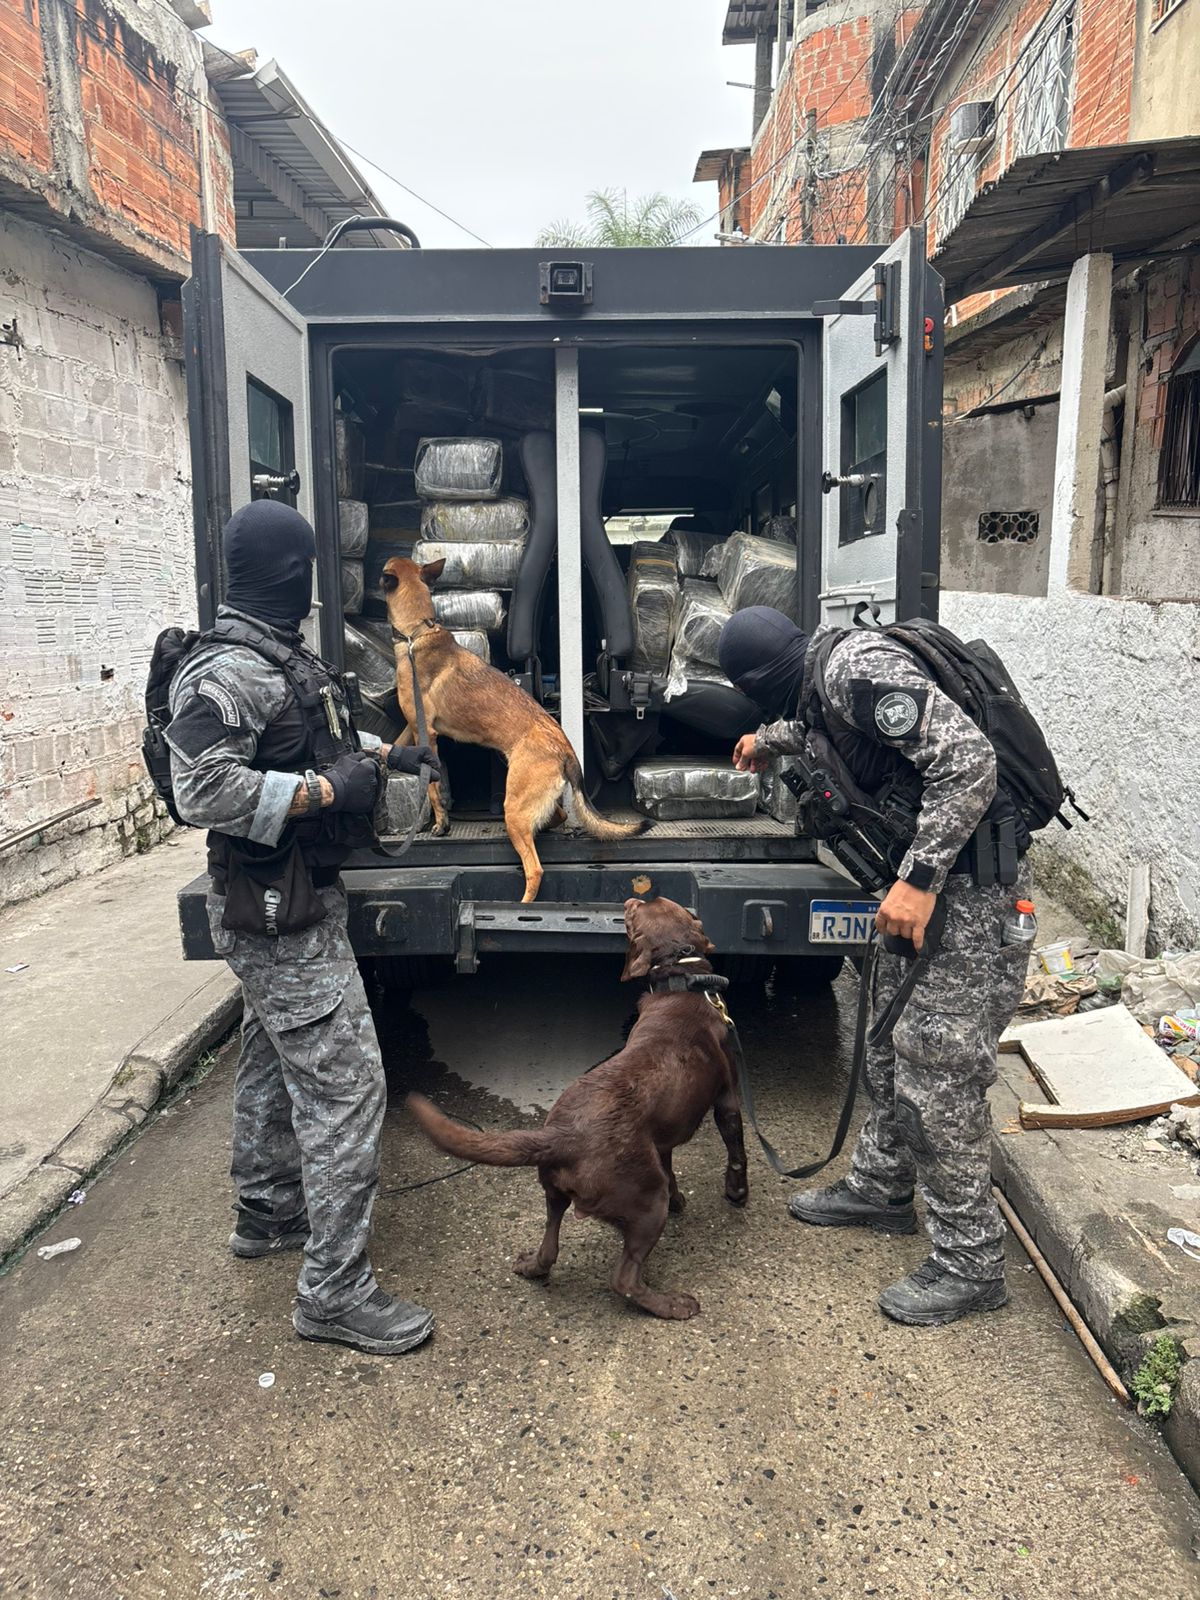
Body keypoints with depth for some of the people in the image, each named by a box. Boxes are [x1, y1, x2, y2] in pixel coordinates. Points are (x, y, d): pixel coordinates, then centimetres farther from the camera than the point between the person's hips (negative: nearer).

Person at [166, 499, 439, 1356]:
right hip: (279, 913, -11)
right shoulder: (227, 672, -21)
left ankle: (267, 1213, 41)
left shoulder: (287, 659, 11)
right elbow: (205, 788, -29)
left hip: (299, 902, 11)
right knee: (345, 1083, -8)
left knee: (274, 1061, 23)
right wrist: (328, 790, -24)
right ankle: (335, 1288, 3)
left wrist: (386, 754, 14)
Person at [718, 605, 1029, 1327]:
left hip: (970, 884, -10)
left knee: (938, 1072, -6)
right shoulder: (823, 679, 12)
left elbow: (967, 758, -28)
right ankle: (881, 1188, 38)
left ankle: (970, 1263, 8)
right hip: (923, 877, 10)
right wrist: (769, 742, 56)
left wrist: (920, 878, -28)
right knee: (893, 1047, 20)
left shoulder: (858, 666, -19)